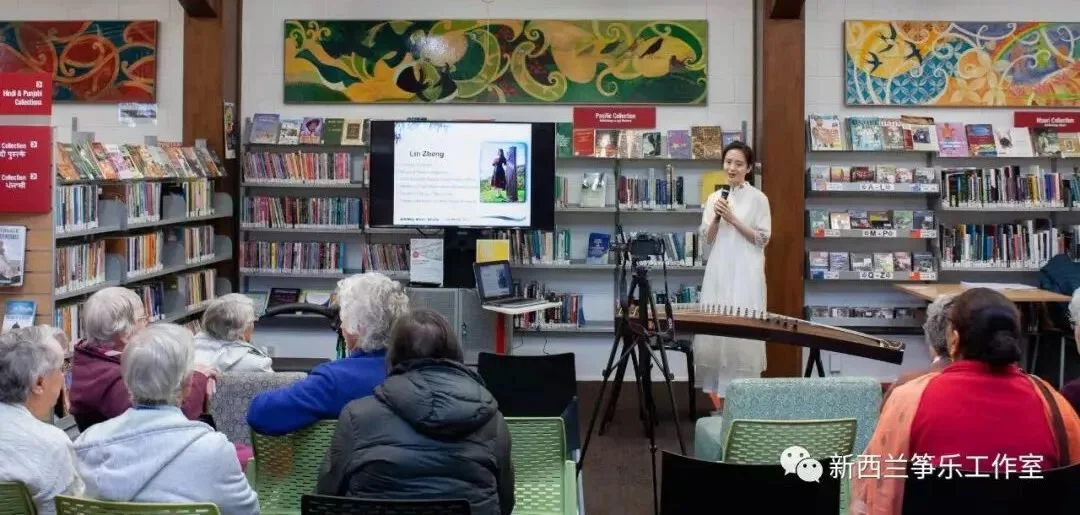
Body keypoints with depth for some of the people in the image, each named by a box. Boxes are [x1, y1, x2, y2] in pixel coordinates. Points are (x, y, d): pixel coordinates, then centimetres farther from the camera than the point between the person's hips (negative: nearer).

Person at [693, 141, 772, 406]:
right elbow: (707, 240, 9)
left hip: (745, 272, -4)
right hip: (719, 270, 4)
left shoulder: (758, 198, 0)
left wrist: (733, 219, -11)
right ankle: (717, 391, 12)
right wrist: (717, 218, -8)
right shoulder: (714, 198, 11)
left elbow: (762, 239, -5)